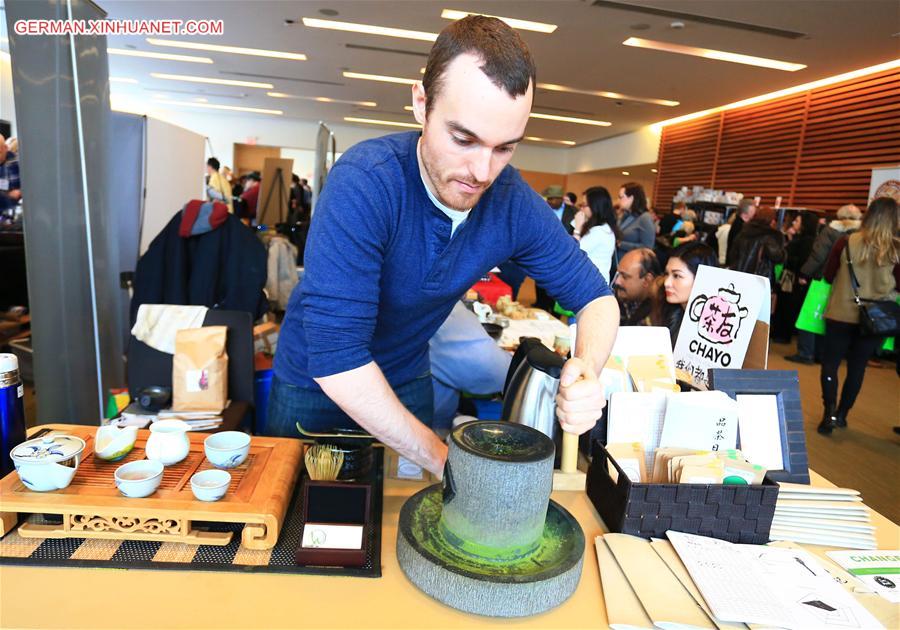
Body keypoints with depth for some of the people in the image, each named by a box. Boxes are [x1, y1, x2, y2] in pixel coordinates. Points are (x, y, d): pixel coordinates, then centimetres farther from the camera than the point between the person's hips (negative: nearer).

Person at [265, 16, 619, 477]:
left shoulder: (514, 202, -18)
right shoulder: (363, 183, -33)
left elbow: (596, 296, -9)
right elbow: (335, 361, -37)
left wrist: (586, 374, -30)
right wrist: (442, 460, -35)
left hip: (407, 381, 3)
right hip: (315, 384, -2)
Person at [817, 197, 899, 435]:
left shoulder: (846, 242, -9)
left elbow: (828, 276, 0)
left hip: (841, 314, -2)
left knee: (830, 363, 8)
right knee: (857, 367, 14)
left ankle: (830, 411, -7)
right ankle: (841, 414, 22)